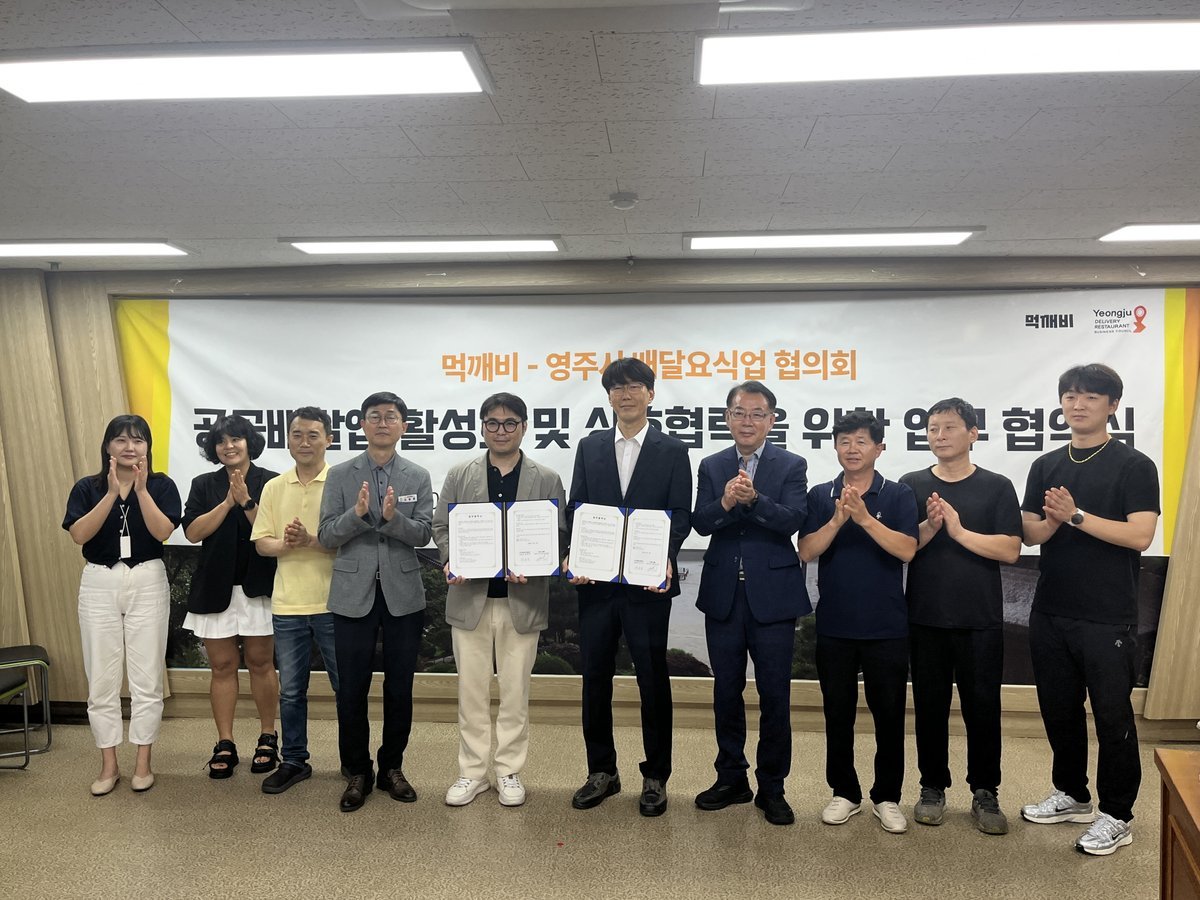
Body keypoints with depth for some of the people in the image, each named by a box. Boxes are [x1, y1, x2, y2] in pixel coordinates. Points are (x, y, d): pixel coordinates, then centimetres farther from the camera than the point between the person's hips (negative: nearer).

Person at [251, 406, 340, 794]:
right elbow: (261, 542, 7)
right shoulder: (274, 487, 9)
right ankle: (293, 761, 30)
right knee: (291, 690, 14)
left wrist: (311, 541, -23)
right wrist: (286, 544, -14)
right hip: (287, 605, 4)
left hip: (333, 603, -4)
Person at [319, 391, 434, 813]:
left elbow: (423, 534, -5)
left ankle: (392, 767, 27)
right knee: (352, 688, 6)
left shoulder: (418, 477, 3)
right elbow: (326, 536, -3)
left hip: (403, 594, 1)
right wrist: (357, 513, -21)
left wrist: (392, 516, -24)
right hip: (354, 594, 0)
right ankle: (356, 773, 24)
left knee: (399, 686, 9)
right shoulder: (339, 475, 2)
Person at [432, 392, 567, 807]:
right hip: (470, 597, 1)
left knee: (515, 691, 9)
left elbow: (558, 536, 0)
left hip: (522, 598, -1)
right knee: (471, 689, 9)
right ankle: (472, 771, 23)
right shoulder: (459, 475, 6)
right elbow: (441, 527, 7)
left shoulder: (547, 480, 3)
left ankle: (510, 771, 23)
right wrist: (452, 562, -12)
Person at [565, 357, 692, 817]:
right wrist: (574, 554, -11)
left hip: (648, 582, -2)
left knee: (652, 679, 7)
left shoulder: (672, 450, 3)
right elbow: (576, 509, 6)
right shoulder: (590, 447, 10)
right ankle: (602, 772, 27)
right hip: (596, 580, 3)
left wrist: (665, 559, -20)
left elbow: (680, 514, -3)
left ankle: (655, 777, 22)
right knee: (595, 678, 10)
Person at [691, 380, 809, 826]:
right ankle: (731, 779, 30)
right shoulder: (711, 466, 6)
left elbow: (793, 521, -15)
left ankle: (771, 789, 21)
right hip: (723, 593, 3)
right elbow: (701, 523, -6)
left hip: (772, 595, -2)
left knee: (774, 696, 5)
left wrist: (753, 498, -31)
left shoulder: (791, 466, -1)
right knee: (726, 691, 13)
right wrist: (725, 502, -27)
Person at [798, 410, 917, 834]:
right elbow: (807, 550, -5)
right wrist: (838, 519, -20)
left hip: (887, 625, -1)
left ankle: (887, 797, 22)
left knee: (889, 712, 7)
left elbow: (907, 549, -13)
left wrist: (864, 518, -24)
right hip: (834, 624, 2)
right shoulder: (820, 495, 4)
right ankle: (844, 792, 25)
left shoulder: (898, 495, -1)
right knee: (837, 712, 10)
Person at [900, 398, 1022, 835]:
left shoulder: (997, 487, 1)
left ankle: (985, 792, 22)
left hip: (981, 619, -1)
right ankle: (933, 787, 24)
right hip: (925, 617, 1)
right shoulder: (911, 485, 4)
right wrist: (930, 527, -18)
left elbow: (1010, 550, -8)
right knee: (930, 706, 9)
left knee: (983, 706, 6)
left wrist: (959, 530, -18)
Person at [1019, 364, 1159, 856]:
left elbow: (1139, 535, -16)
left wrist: (1076, 515, -21)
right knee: (1059, 710, 15)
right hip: (1050, 612, 5)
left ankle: (1116, 816, 21)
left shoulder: (1134, 466, -5)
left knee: (1112, 715, 5)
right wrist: (1052, 521, -15)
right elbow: (1030, 533, 5)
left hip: (1107, 617, -5)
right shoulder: (1046, 465, 9)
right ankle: (1071, 795, 33)